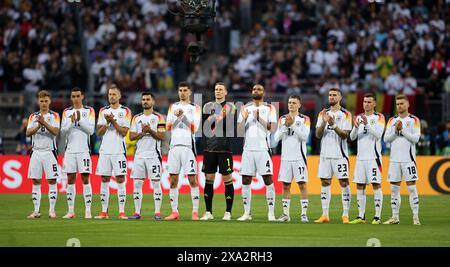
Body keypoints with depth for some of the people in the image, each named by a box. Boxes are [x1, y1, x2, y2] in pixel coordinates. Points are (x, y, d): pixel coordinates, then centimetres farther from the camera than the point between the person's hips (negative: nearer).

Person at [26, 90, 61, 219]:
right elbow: (28, 133, 0)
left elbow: (56, 132, -10)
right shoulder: (33, 116, 12)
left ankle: (52, 210, -2)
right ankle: (36, 210, 4)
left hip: (49, 151, -3)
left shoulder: (54, 115, 5)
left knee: (52, 181, -5)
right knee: (36, 181, 1)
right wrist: (38, 126, -16)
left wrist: (44, 123, -21)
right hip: (36, 152, 3)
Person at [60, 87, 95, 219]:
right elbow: (63, 131, 3)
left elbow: (91, 130, -6)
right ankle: (71, 211, 6)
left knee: (85, 179, -5)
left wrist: (80, 119, -15)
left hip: (84, 150, -3)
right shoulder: (67, 112, 11)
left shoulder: (89, 111, 3)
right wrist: (71, 121, -13)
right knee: (70, 180, 2)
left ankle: (88, 211, -6)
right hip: (70, 150, 3)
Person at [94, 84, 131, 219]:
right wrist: (107, 122, -8)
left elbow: (124, 132, -6)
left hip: (119, 151, -3)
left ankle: (122, 212, -5)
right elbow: (99, 132, 7)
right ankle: (104, 212, 6)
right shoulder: (103, 111, 12)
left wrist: (113, 121, -14)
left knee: (120, 180, -5)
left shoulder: (125, 111, 2)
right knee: (104, 180, 3)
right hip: (105, 151, 3)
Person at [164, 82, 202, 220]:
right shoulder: (173, 107, 16)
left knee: (192, 179, -6)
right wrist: (176, 116, -6)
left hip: (188, 145, -4)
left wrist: (183, 115, -11)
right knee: (173, 180, 2)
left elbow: (194, 128, -4)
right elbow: (168, 128, 9)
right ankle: (174, 212, 6)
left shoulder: (195, 108, 5)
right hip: (174, 145, 4)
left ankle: (195, 212, -5)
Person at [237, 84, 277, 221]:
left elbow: (272, 127, -7)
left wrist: (259, 118, -17)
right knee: (246, 180, 2)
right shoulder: (245, 108, 13)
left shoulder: (269, 108, 5)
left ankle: (271, 213, -4)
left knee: (268, 179, -6)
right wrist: (244, 118, -8)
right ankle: (247, 213, 9)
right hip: (248, 149, 3)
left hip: (263, 149, -3)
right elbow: (239, 130, 9)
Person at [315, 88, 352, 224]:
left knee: (344, 182, -5)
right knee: (325, 183, 4)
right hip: (325, 154, 4)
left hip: (340, 155, -4)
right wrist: (324, 122, -13)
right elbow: (318, 134, 3)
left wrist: (333, 125, -23)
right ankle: (325, 215, 7)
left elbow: (344, 135, -10)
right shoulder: (323, 114, 11)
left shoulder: (345, 114, -1)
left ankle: (345, 215, -3)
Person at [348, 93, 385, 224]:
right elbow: (352, 137, 7)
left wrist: (367, 124, -24)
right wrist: (356, 127, -12)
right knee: (360, 186, 6)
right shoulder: (359, 117, 13)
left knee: (376, 185, -6)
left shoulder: (379, 117, -1)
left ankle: (377, 217, -6)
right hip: (360, 157, 6)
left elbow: (378, 135, -14)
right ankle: (361, 217, 11)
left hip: (373, 157, -5)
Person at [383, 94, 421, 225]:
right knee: (394, 188, 5)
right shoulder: (392, 120, 12)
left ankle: (415, 217, -4)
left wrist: (403, 130, -13)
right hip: (394, 159, 4)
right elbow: (386, 138, 5)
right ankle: (395, 217, 10)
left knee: (411, 187, -6)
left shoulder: (414, 120, 1)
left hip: (408, 159, -4)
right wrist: (395, 130, -10)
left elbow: (415, 138, -9)